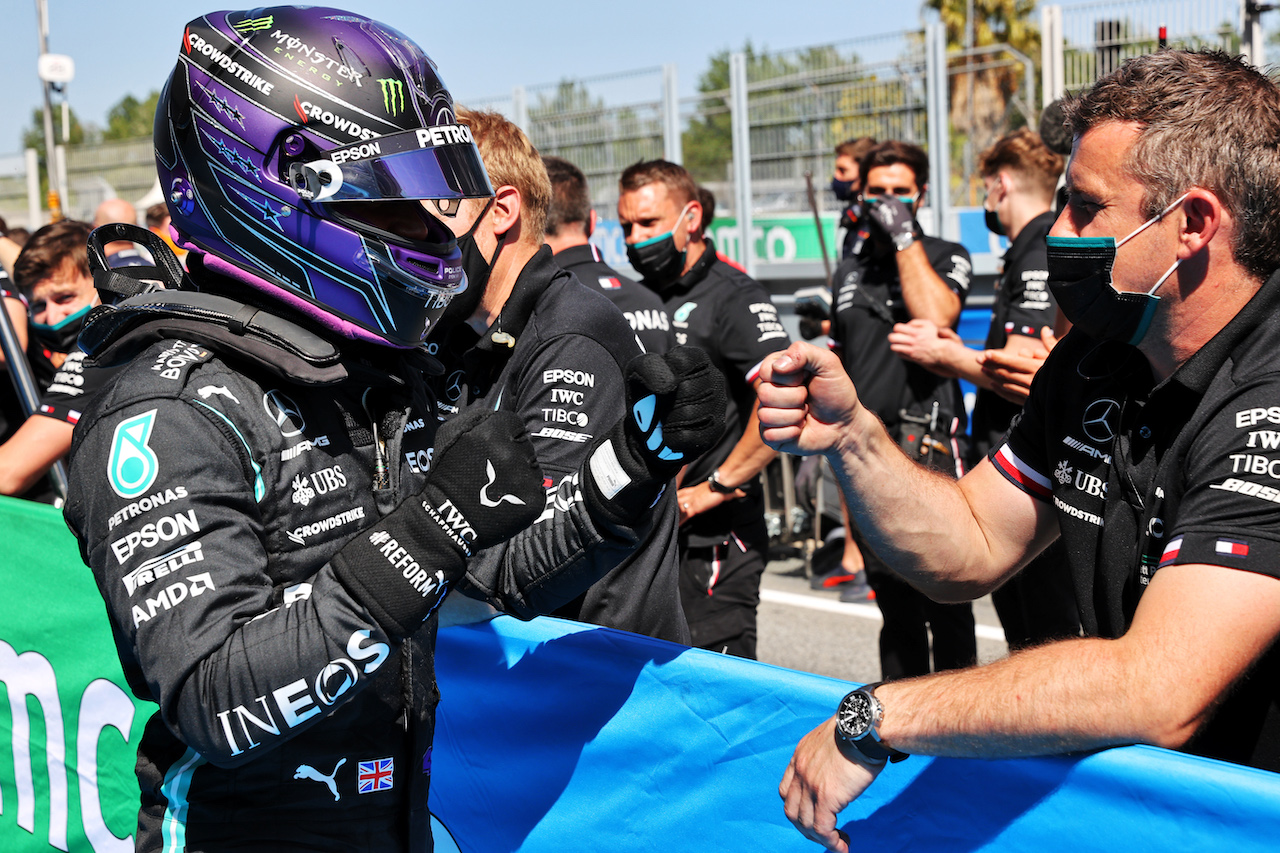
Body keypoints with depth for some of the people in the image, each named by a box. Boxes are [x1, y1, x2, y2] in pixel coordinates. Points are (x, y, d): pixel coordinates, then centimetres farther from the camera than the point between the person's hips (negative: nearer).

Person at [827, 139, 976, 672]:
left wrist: (905, 237, -12)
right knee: (894, 607, 11)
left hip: (925, 446, -5)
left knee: (944, 603, -7)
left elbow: (936, 318, -18)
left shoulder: (945, 258, 4)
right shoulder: (849, 272, 18)